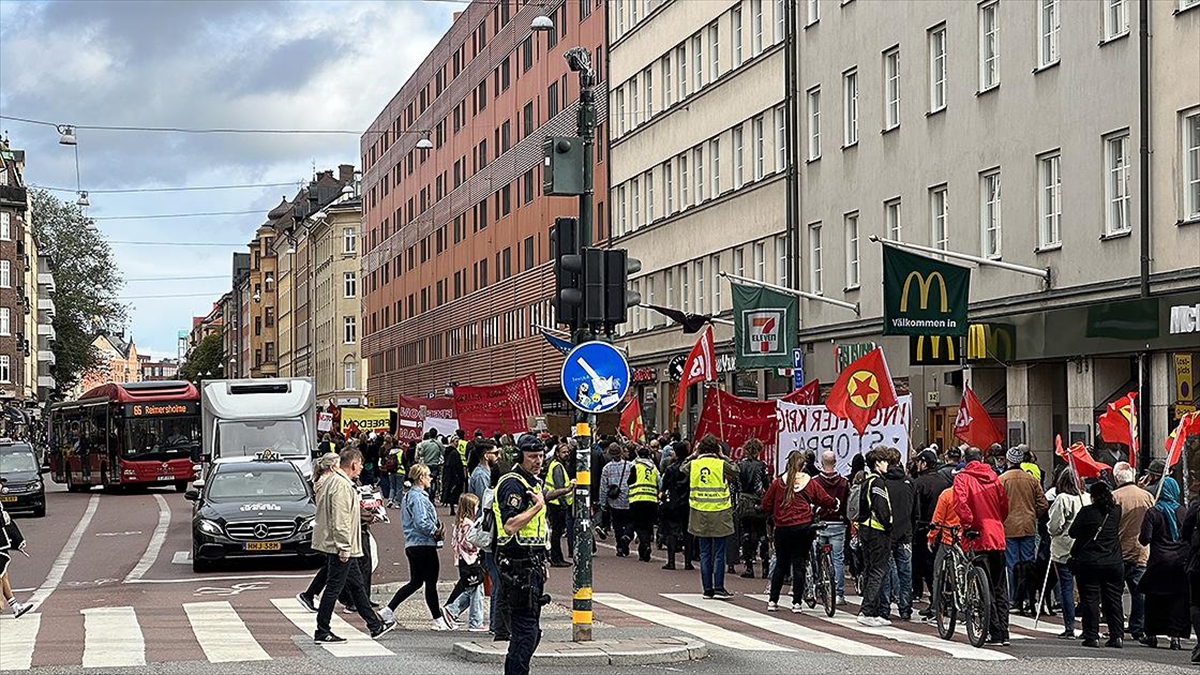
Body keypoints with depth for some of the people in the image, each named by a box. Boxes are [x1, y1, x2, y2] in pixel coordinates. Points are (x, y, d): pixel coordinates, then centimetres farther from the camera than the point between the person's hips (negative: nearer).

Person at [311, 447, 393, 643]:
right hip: (339, 547, -11)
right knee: (333, 588, -5)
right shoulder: (341, 485, -20)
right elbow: (340, 520, -24)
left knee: (357, 586, 17)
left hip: (341, 548, 11)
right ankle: (322, 633, 0)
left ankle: (375, 625, 25)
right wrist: (344, 548, -22)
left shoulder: (334, 480, 14)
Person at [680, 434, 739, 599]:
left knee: (705, 553, 9)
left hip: (700, 514, 3)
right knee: (719, 553, 3)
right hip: (719, 514, -3)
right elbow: (735, 472, 8)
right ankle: (719, 588, 0)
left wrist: (694, 454, 22)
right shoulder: (721, 465, -10)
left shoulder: (693, 464, -2)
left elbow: (682, 468, 20)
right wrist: (723, 457, 12)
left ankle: (707, 589, 9)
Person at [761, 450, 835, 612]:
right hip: (803, 529, -1)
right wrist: (835, 503, 24)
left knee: (781, 564, 12)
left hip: (782, 528, 1)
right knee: (799, 565, 4)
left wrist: (772, 515, 22)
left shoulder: (778, 483, -1)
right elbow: (826, 500, 3)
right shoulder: (810, 483, -1)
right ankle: (797, 603, 0)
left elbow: (766, 505, 2)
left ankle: (773, 601, 11)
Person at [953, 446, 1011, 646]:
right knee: (1000, 588, 11)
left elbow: (960, 502, -18)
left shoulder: (963, 478, -2)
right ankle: (1003, 633, 11)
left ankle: (995, 634, -5)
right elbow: (1005, 504, 12)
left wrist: (969, 524, -13)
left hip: (979, 539, -4)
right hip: (998, 537, 4)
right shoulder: (993, 476, 10)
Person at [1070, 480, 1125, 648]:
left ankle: (1092, 636, -1)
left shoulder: (1087, 512, -9)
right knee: (1113, 600, 8)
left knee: (1090, 600, 2)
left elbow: (1073, 532, -3)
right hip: (1113, 563, 3)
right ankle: (1116, 635, 5)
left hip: (1088, 562, -3)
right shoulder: (1116, 511, 1)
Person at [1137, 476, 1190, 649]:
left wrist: (1142, 537, 11)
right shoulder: (1184, 512, -1)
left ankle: (1152, 634, 16)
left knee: (1154, 598, 11)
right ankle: (1176, 635, -3)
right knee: (1178, 599, 4)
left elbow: (1144, 539, -10)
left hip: (1159, 562, -1)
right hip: (1181, 562, 1)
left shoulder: (1153, 513, -7)